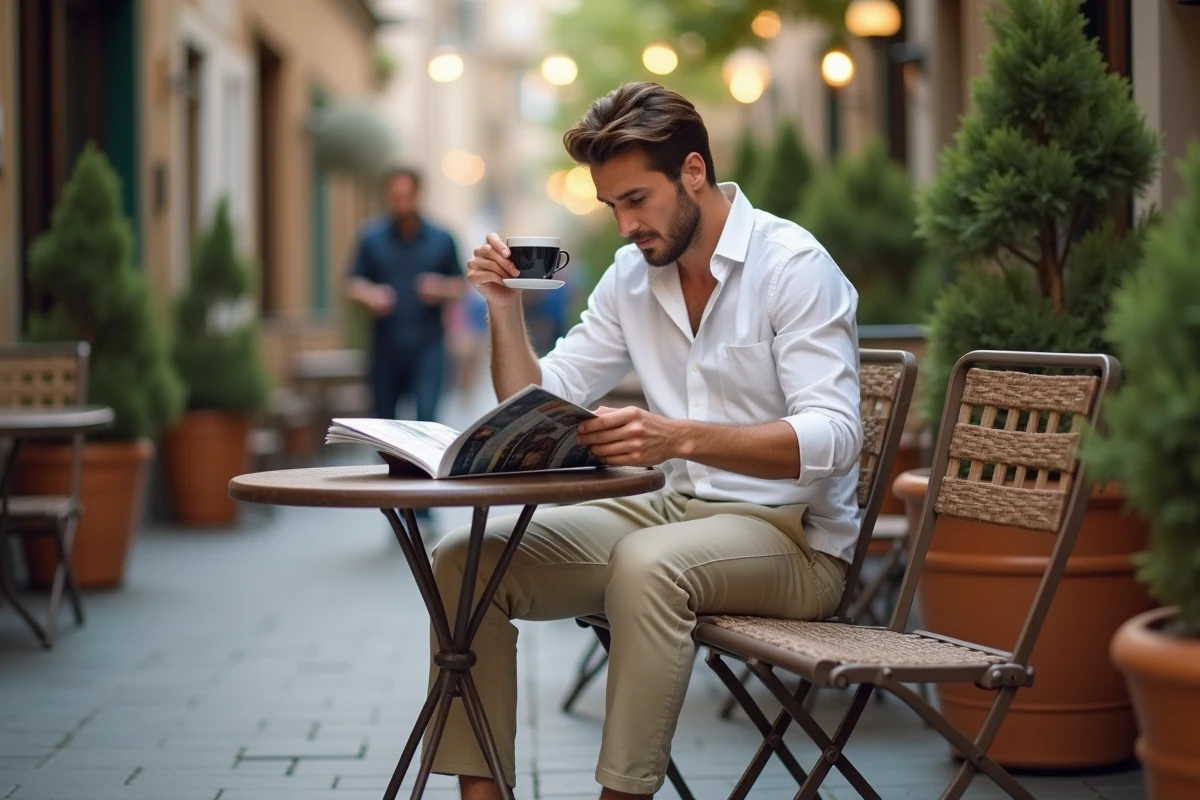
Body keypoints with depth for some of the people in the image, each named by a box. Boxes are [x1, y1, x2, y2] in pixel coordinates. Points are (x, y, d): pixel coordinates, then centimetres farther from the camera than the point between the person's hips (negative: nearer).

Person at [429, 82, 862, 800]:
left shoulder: (793, 265, -13)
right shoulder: (631, 276, 9)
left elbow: (832, 437, -25)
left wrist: (680, 438, -38)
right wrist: (505, 310, -7)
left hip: (794, 534, -7)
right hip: (676, 511, 7)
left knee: (646, 565, -38)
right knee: (467, 559, -9)